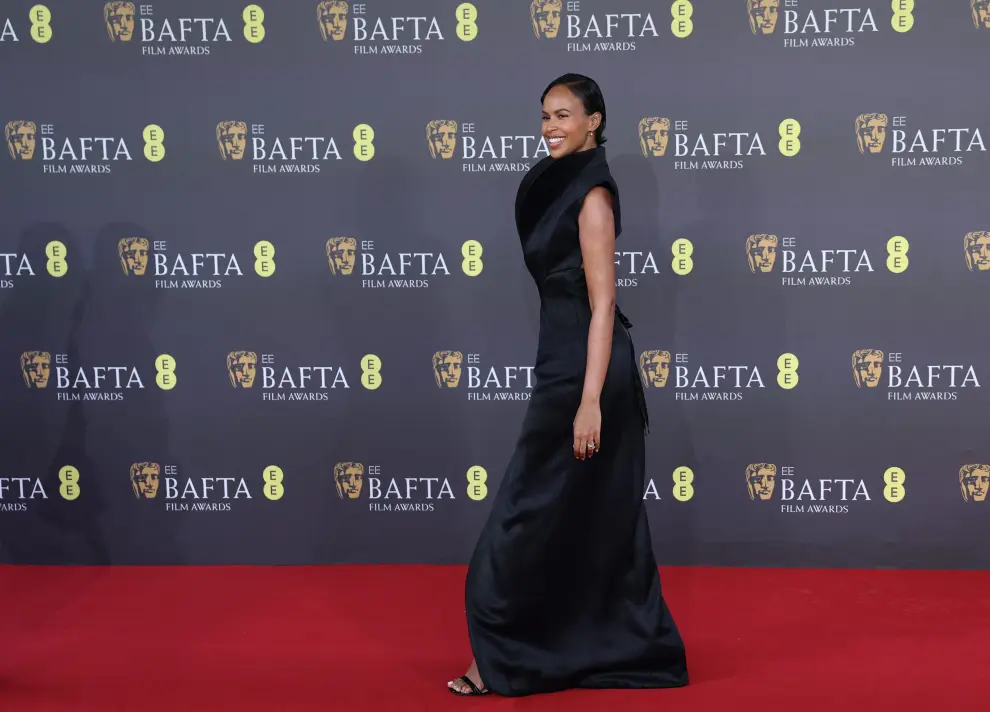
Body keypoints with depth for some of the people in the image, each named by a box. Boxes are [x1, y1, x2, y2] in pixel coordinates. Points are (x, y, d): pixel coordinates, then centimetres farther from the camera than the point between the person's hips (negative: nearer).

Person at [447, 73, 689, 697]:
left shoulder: (591, 193, -13)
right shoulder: (563, 184, 15)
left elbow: (602, 304, -17)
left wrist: (590, 399, -22)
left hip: (584, 368, -10)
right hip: (568, 362, 10)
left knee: (536, 517, -2)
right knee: (600, 520, 13)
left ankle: (505, 661, 7)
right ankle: (635, 649, 22)